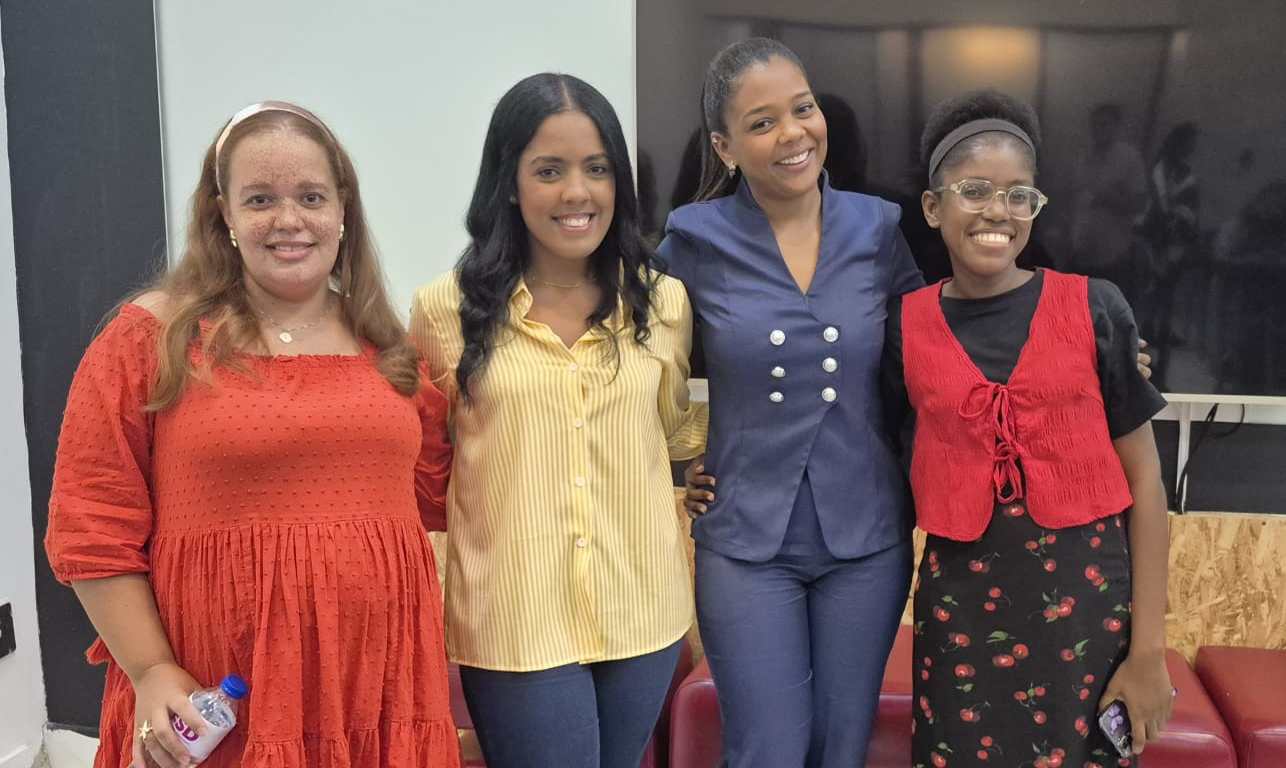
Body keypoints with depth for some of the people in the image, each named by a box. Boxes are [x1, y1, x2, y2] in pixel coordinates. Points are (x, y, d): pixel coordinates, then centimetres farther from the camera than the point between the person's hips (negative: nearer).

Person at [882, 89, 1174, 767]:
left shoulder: (1094, 308, -3)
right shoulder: (905, 326, 0)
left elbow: (1142, 478, -1)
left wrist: (1149, 648, -3)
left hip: (1084, 603, 0)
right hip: (959, 606, 1)